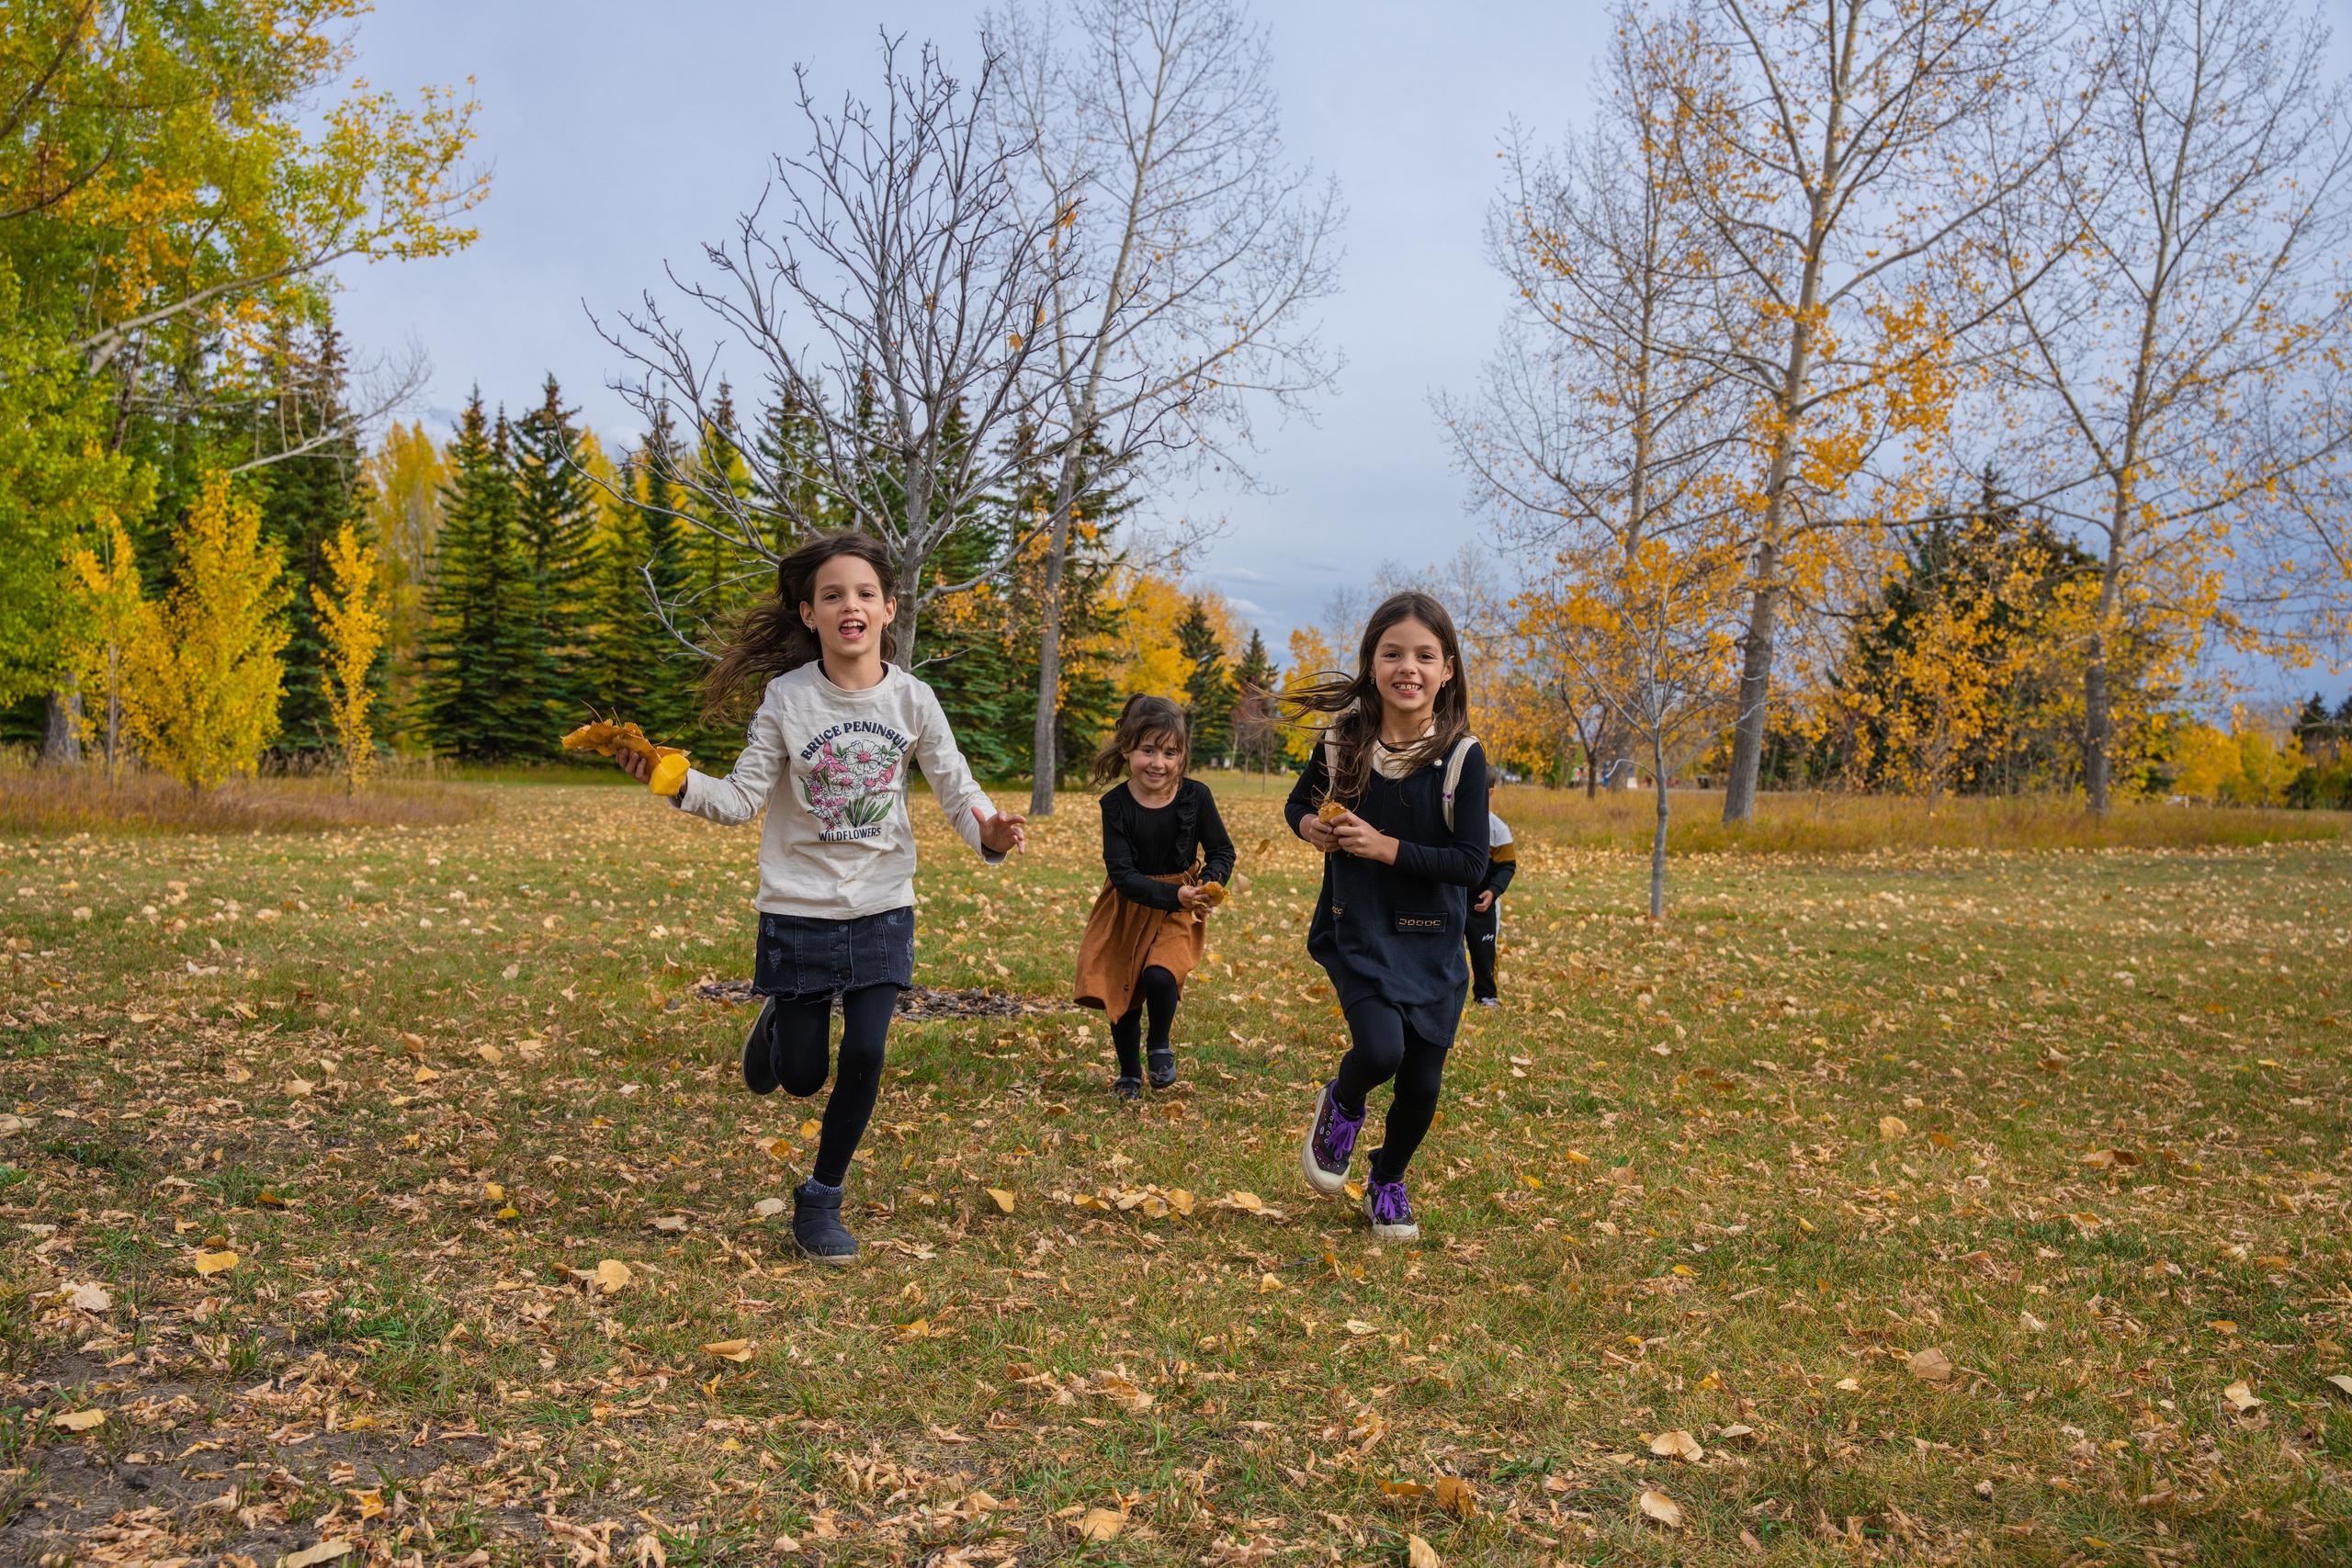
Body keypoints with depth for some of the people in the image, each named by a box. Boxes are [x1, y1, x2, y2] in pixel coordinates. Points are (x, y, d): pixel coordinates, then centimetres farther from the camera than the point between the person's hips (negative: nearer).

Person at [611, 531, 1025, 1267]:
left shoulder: (912, 700, -6)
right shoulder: (786, 696, -10)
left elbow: (955, 787, -2)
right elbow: (744, 797, -8)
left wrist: (989, 831, -22)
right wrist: (680, 783, -26)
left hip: (882, 906, 1)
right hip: (799, 908, -1)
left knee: (865, 1057, -4)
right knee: (802, 1075, 5)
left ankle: (820, 1201, 19)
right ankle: (777, 1026, 43)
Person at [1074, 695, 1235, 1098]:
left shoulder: (1195, 796, -14)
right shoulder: (1116, 804, -16)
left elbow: (1222, 850, -4)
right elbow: (1122, 873, -19)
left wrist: (1208, 884, -25)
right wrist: (1173, 895, -32)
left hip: (1180, 906, -1)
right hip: (1128, 908, 1)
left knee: (1159, 975, -23)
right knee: (1122, 989, 7)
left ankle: (1161, 1046, 9)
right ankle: (1129, 1074, 31)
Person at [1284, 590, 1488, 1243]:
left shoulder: (1461, 756, -11)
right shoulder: (1342, 741, -6)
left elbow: (1472, 863, -12)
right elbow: (1297, 803, 12)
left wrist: (1388, 847, -21)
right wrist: (1310, 826, -10)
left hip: (1431, 942, 1)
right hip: (1357, 931, -1)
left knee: (1421, 1084, 7)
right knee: (1379, 1048, -23)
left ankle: (1388, 1183, 37)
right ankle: (1342, 1105, 14)